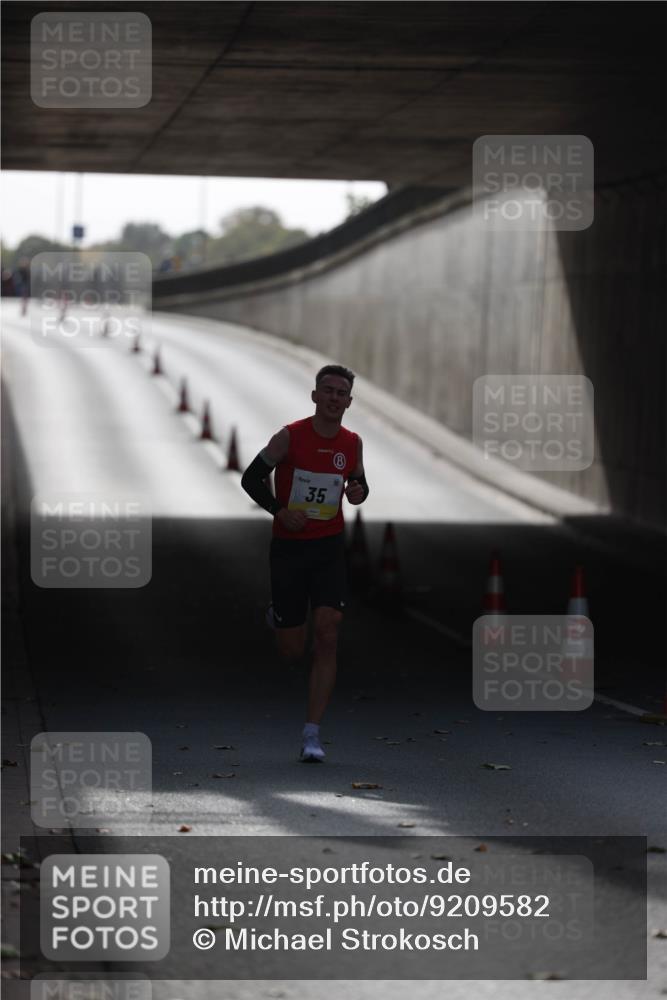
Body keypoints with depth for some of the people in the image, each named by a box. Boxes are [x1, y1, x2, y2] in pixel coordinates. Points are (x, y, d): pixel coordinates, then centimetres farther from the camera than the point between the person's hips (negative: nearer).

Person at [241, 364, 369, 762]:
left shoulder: (352, 443, 3)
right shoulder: (290, 437, -9)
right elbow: (251, 478, -2)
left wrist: (359, 492, -5)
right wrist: (280, 510, -17)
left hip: (330, 549, 2)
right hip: (289, 546, -2)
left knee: (327, 637, -12)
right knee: (292, 649, 3)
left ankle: (313, 733, -9)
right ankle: (278, 616, 43)